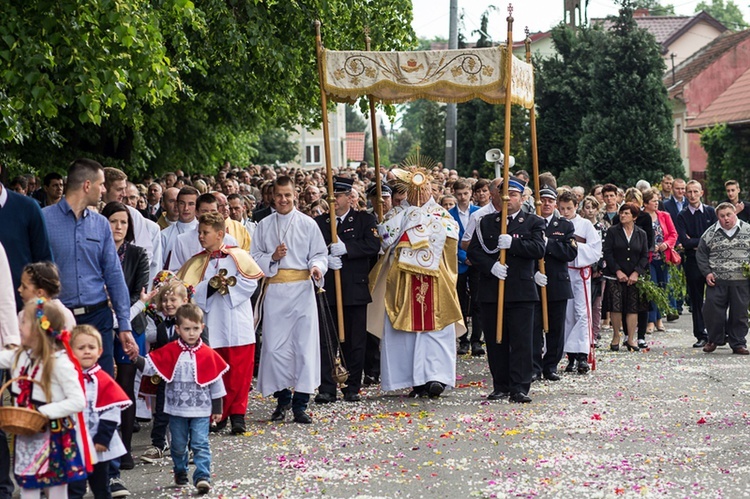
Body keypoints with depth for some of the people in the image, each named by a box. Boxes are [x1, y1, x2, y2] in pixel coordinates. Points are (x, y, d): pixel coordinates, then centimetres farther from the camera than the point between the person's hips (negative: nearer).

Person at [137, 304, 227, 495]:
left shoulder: (208, 354, -4)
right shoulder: (170, 351, -2)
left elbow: (216, 382, 2)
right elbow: (149, 366, -3)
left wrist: (217, 408, 3)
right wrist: (136, 358, -23)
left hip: (201, 409, -2)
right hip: (176, 409, 2)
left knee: (200, 444, -8)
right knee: (178, 445, 14)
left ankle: (203, 477, -10)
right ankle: (180, 472, 32)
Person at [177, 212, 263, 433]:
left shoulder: (237, 256, 4)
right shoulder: (196, 263, 11)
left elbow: (251, 282, -4)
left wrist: (230, 284, -13)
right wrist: (210, 286, -14)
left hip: (237, 326, -2)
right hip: (212, 326, 2)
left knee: (239, 371, -4)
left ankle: (237, 414, 1)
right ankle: (218, 415, 10)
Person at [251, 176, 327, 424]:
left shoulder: (308, 224, 4)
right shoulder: (264, 225, 9)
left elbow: (320, 253, 5)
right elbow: (254, 257, 10)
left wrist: (317, 266, -16)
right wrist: (272, 258, -9)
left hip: (302, 289, -1)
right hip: (274, 290, 1)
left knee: (305, 344, -4)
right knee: (275, 345, 0)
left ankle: (300, 403, 1)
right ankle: (282, 399, 14)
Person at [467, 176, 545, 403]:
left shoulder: (533, 222, 7)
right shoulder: (486, 222, 13)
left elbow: (539, 249, -9)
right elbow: (473, 251, 5)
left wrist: (512, 243, -18)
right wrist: (490, 266, -12)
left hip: (521, 292, -3)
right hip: (490, 291, 3)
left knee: (521, 341, -5)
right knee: (495, 342, 6)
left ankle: (519, 388, -3)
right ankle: (501, 386, 14)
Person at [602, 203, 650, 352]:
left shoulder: (641, 234, 8)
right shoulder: (612, 232, 3)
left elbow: (645, 256, 5)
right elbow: (607, 253, -3)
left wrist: (636, 273, -8)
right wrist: (618, 271, -11)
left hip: (634, 277, 2)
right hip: (615, 277, -2)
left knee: (633, 307, 0)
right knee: (616, 306, -6)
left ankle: (631, 339, 6)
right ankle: (616, 337, 7)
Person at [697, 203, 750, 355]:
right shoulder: (710, 233, 6)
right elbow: (701, 254, 11)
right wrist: (707, 272, 1)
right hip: (717, 281, 0)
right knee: (712, 311, -2)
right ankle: (714, 340, 17)